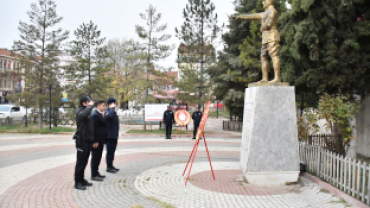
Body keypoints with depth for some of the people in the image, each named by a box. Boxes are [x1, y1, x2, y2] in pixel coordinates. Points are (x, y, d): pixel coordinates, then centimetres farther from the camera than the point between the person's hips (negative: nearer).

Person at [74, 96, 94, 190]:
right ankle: (77, 182, 2)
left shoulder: (87, 111, 18)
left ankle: (82, 180, 23)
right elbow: (84, 114, -37)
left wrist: (92, 139, 16)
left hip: (87, 140, 9)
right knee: (80, 162, -4)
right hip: (82, 140, -9)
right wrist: (90, 105, -22)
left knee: (84, 161, 14)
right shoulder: (80, 111, -10)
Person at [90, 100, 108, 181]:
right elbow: (94, 129, -22)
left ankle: (96, 172, 26)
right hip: (97, 141, -10)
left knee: (98, 156, 16)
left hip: (100, 140, 10)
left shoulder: (100, 114, 15)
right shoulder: (95, 115, -17)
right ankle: (94, 175, 6)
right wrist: (95, 141, -23)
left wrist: (103, 116, 3)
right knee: (95, 157, -2)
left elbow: (105, 124, 15)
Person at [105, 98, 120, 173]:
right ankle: (108, 167, 3)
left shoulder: (114, 112, 17)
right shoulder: (108, 112, -14)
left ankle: (111, 165, 24)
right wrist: (112, 108, -26)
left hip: (114, 135, 10)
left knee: (112, 151, 15)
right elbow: (109, 115, -41)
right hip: (110, 135, -10)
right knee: (110, 151, -3)